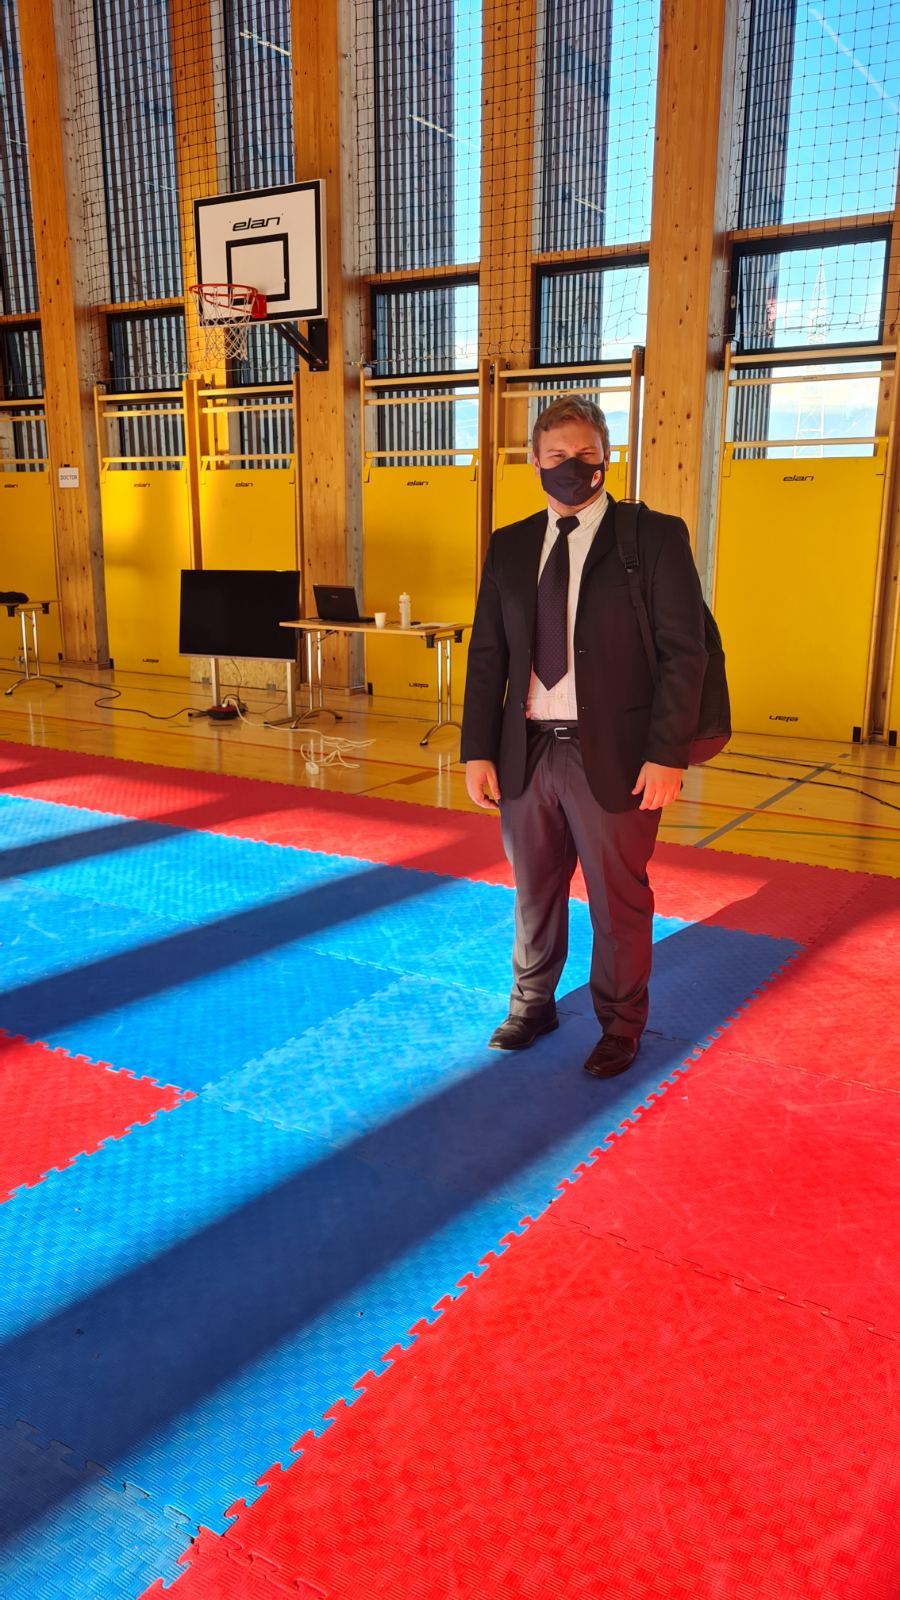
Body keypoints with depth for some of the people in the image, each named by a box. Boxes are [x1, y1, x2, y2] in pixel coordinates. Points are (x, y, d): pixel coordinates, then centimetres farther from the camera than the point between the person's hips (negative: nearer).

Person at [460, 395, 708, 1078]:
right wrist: (478, 750, 2)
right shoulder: (509, 546, 9)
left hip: (614, 756, -4)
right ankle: (533, 1004, 37)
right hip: (528, 753, 4)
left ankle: (620, 1026, 28)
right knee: (534, 893, 17)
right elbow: (487, 655, 8)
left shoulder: (655, 537, -4)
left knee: (619, 901, 9)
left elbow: (684, 653, -8)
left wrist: (668, 753, -14)